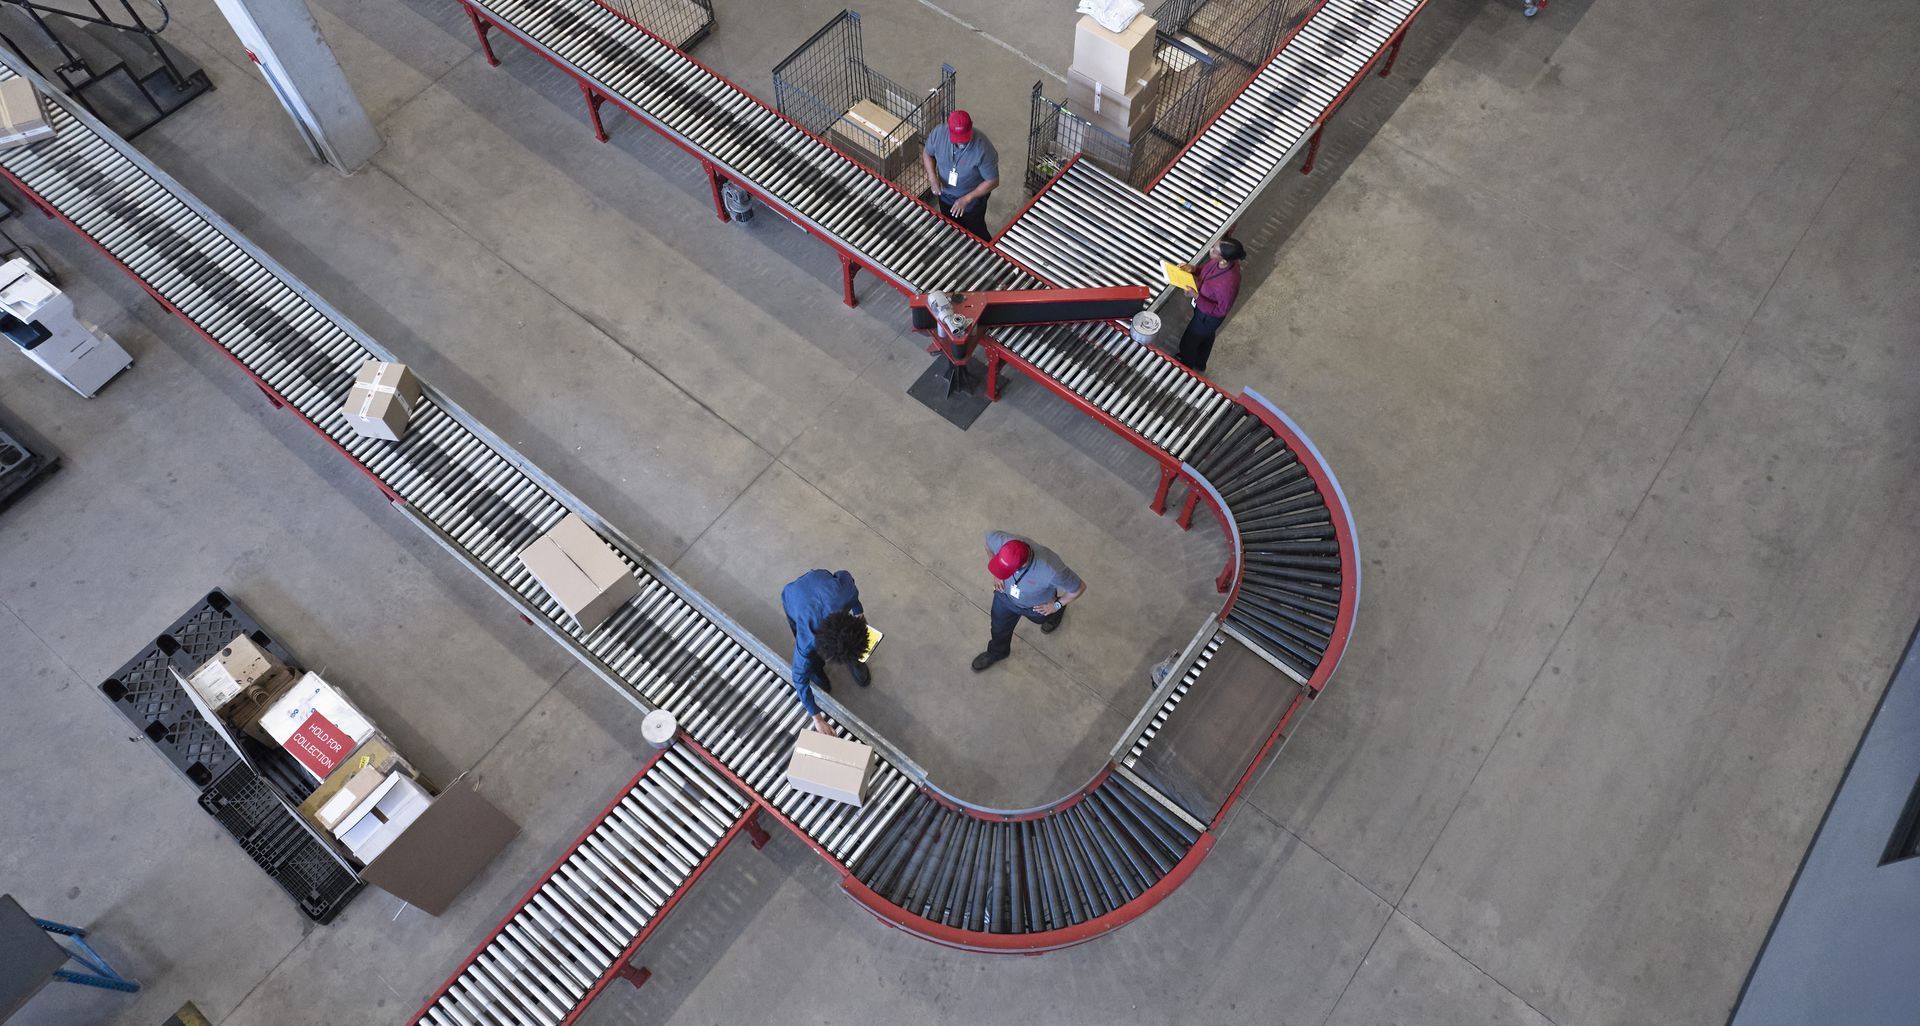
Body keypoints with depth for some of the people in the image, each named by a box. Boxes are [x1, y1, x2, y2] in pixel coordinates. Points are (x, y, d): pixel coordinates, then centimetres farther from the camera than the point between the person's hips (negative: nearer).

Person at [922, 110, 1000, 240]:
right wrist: (932, 176, -20)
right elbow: (927, 153, -3)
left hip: (973, 200, -4)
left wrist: (967, 199, -28)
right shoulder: (938, 133, -25)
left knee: (975, 233, 20)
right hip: (945, 195, 4)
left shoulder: (983, 148, -36)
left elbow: (993, 181, -25)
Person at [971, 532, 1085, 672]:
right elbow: (989, 537, -12)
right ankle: (997, 652, 61)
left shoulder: (1051, 570, -48)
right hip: (1005, 595, 3)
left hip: (1037, 606, -2)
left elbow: (1080, 588, -29)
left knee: (1039, 618, 33)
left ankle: (1056, 615, 68)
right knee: (999, 627, 28)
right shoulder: (1001, 541, -39)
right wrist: (996, 576, -7)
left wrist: (1057, 605, -12)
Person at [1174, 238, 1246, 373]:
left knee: (1188, 343, 20)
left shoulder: (1228, 283, -46)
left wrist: (1196, 297, -36)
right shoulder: (1222, 260, -24)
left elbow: (1220, 311, -31)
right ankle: (1200, 363, 63)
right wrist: (1194, 268, -18)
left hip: (1209, 316, -7)